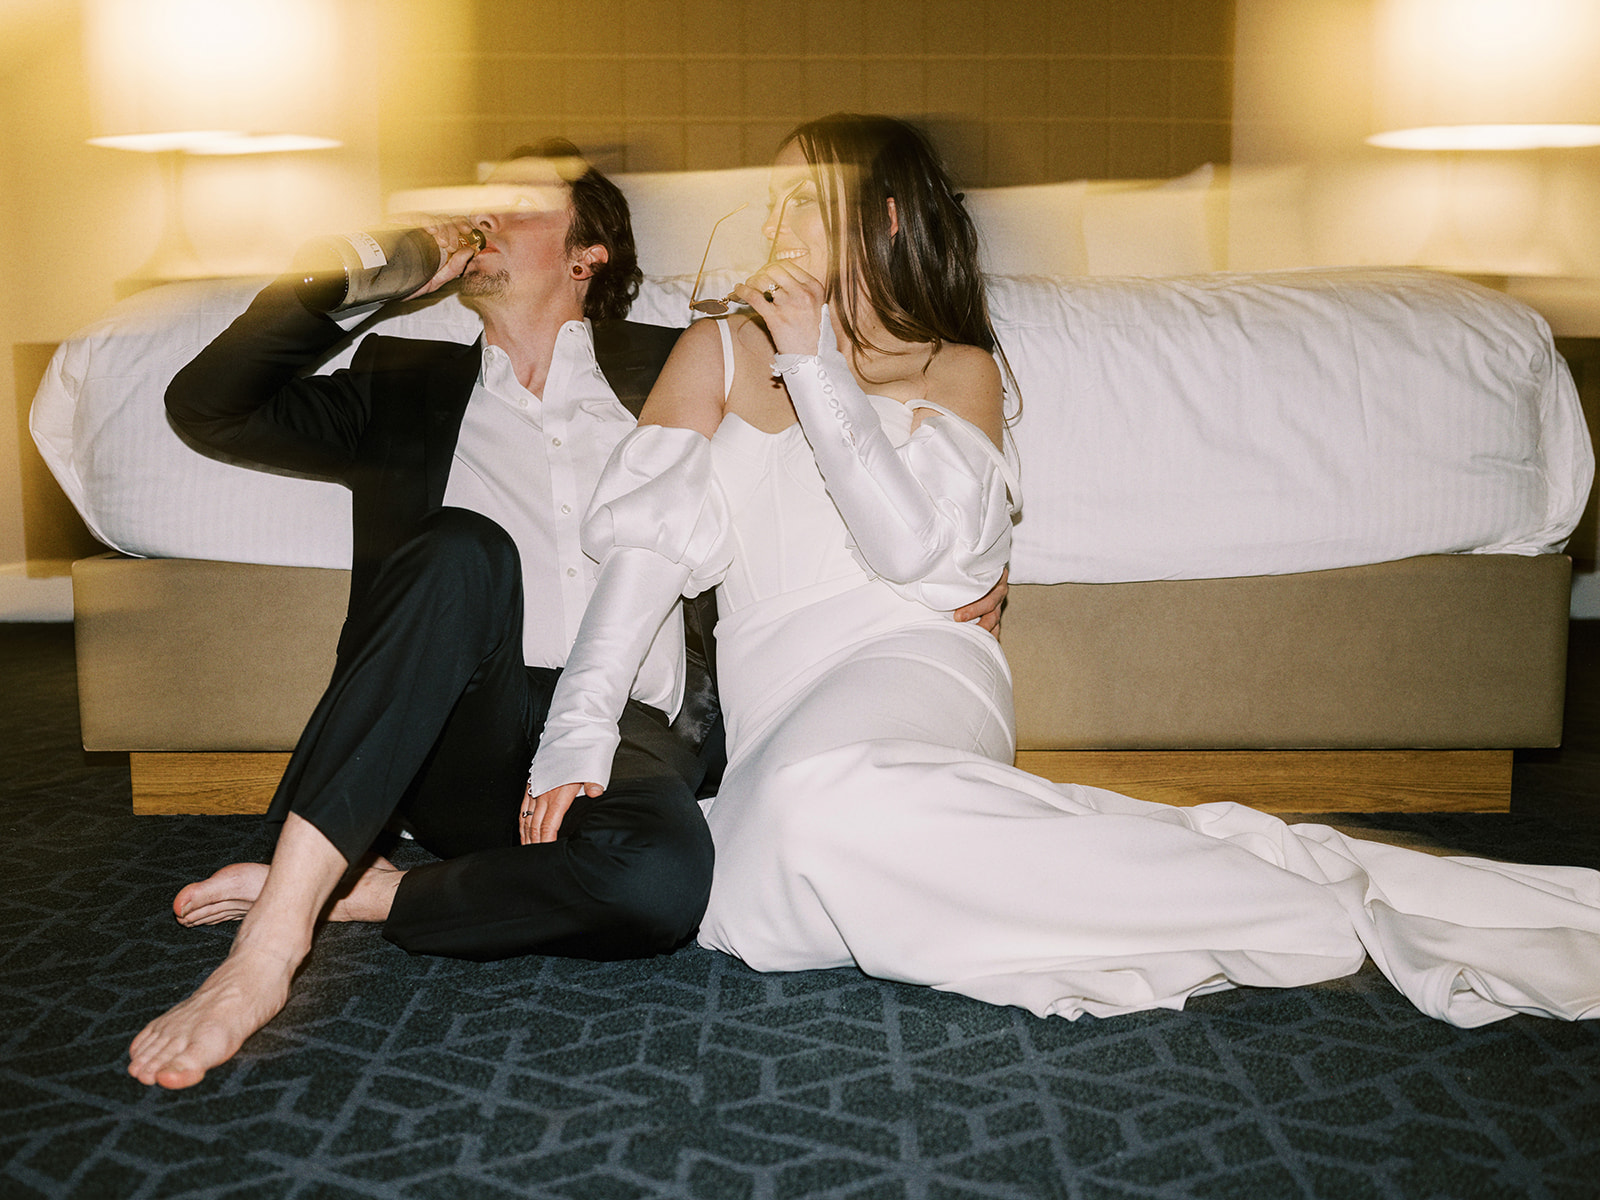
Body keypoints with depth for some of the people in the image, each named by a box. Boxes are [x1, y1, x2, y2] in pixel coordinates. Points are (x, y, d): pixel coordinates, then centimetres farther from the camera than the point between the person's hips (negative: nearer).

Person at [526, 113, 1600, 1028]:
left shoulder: (958, 369, 12)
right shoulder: (718, 352, 19)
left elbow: (907, 544, -8)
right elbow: (647, 535, 4)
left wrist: (816, 364, -4)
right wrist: (576, 728, -9)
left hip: (907, 660, -4)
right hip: (776, 696, 5)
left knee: (811, 797, -38)